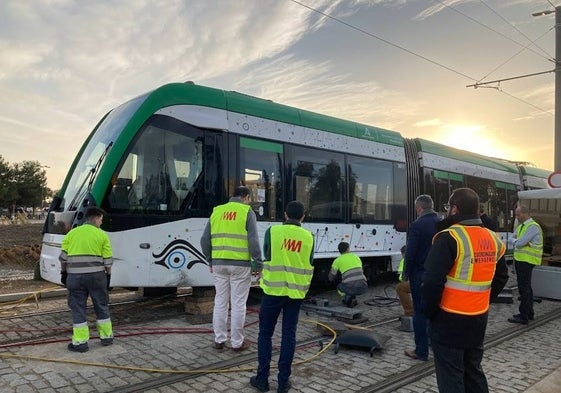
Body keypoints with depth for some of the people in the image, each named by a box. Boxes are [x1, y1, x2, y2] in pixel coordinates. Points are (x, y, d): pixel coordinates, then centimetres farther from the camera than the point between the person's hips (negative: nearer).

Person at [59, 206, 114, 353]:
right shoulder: (102, 235, 0)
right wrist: (108, 275, 9)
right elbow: (108, 260, -1)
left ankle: (80, 342, 9)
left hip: (75, 276, 1)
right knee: (102, 306, 13)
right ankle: (106, 337, 22)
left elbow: (63, 257, 6)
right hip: (96, 276, -1)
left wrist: (63, 273, 17)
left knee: (78, 309, 8)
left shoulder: (71, 234, 6)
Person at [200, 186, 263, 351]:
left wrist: (210, 261, 20)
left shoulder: (217, 211, 11)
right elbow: (253, 241, -10)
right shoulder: (247, 212, -2)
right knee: (238, 304, 4)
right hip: (240, 264, -4)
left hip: (219, 263, 4)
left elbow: (205, 240, 11)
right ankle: (237, 342, 13)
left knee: (220, 302, 14)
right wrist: (259, 264, -3)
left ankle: (219, 340, 21)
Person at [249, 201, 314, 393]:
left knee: (265, 333, 10)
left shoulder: (273, 231, -8)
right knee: (289, 335, 9)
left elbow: (266, 255, 6)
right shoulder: (308, 237, 0)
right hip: (295, 292, 2)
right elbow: (309, 266, 9)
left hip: (273, 290, -2)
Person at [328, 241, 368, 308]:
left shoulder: (337, 260, 10)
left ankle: (348, 298, 4)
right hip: (363, 287, 4)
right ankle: (352, 298, 27)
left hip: (351, 288, -4)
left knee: (339, 288, 33)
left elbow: (331, 278, 21)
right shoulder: (356, 257, 21)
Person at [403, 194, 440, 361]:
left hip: (420, 275, -5)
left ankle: (421, 351, 9)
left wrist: (406, 273, -1)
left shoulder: (416, 226, -15)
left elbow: (410, 253, -14)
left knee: (420, 312, 3)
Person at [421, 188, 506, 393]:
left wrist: (428, 310, -8)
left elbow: (433, 281, -20)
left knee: (450, 376, 4)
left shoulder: (449, 238, -18)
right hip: (479, 318, 7)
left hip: (450, 319, -7)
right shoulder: (493, 238, 5)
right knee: (473, 370, 21)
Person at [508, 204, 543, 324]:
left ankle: (524, 317, -3)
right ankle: (529, 313, 28)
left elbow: (520, 242, -21)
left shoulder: (533, 226, -15)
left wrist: (516, 242, -1)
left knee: (524, 288, -7)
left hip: (526, 261, -10)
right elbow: (514, 241, 12)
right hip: (520, 259, 10)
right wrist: (518, 242, -8)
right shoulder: (521, 226, 14)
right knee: (526, 287, 17)